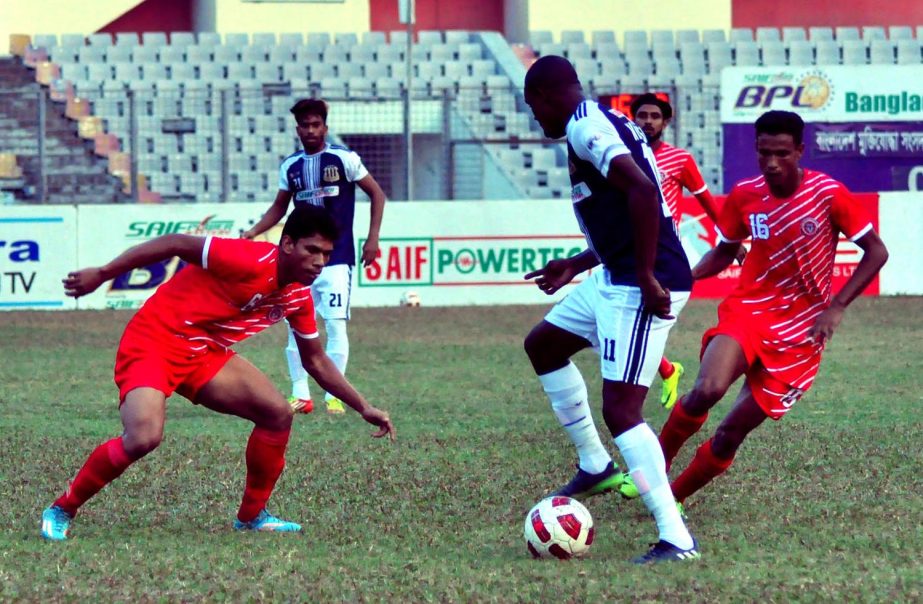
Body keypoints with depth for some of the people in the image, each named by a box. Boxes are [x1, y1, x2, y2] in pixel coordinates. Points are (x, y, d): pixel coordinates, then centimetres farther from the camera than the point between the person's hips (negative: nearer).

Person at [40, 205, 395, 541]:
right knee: (144, 438, -30)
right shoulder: (251, 261, -24)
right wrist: (102, 274, -22)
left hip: (203, 354, 8)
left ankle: (252, 515, 15)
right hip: (153, 343, -8)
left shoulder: (299, 296, 3)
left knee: (278, 413, -2)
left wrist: (363, 408, 17)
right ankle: (62, 509, -10)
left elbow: (315, 361, 18)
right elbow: (176, 244, -22)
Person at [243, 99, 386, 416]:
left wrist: (372, 238, -6)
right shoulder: (291, 165, 8)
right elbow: (279, 207, 19)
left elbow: (377, 194, 1)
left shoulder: (343, 158, -4)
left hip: (337, 257, -4)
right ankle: (300, 395, 10)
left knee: (336, 323, -10)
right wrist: (253, 232, 5)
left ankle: (334, 395, -2)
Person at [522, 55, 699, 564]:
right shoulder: (603, 121, 18)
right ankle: (596, 466, 31)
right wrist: (576, 266, 30)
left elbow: (642, 189, -28)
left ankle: (676, 539, -16)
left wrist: (647, 278, -27)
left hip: (641, 286, -11)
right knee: (542, 344, 25)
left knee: (620, 408, -14)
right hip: (614, 278, 11)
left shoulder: (584, 127, -13)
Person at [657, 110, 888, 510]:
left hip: (799, 332, -1)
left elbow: (876, 252, -4)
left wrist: (836, 308, -13)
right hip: (747, 310, 1)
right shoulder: (744, 196, -2)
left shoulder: (828, 194, -12)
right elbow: (724, 252, 13)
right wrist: (684, 276, -7)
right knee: (707, 391, -28)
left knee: (731, 432, -4)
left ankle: (672, 496, 16)